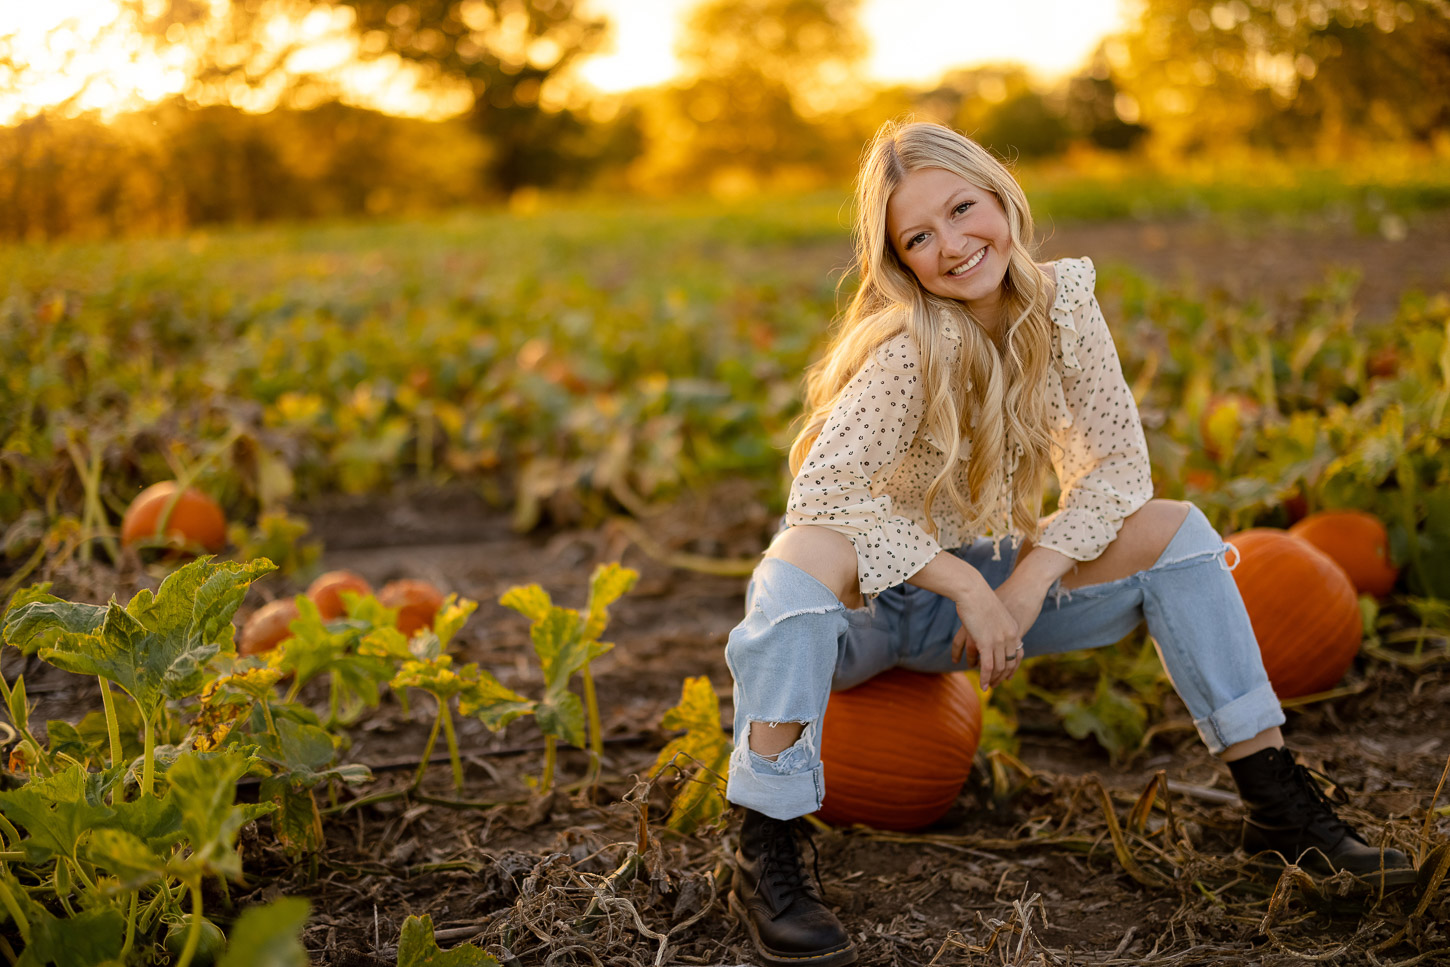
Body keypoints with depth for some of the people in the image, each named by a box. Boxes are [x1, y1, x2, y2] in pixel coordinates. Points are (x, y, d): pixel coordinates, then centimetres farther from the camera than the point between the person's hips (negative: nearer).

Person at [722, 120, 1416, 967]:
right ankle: (765, 855, -29)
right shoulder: (907, 347, -26)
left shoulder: (1062, 302, -10)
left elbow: (1118, 462, -7)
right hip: (872, 607, -5)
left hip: (986, 583, 5)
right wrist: (969, 588, -27)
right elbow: (820, 493, -31)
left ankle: (1279, 804, -4)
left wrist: (1026, 585, -19)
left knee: (1173, 530, -9)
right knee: (804, 558, -39)